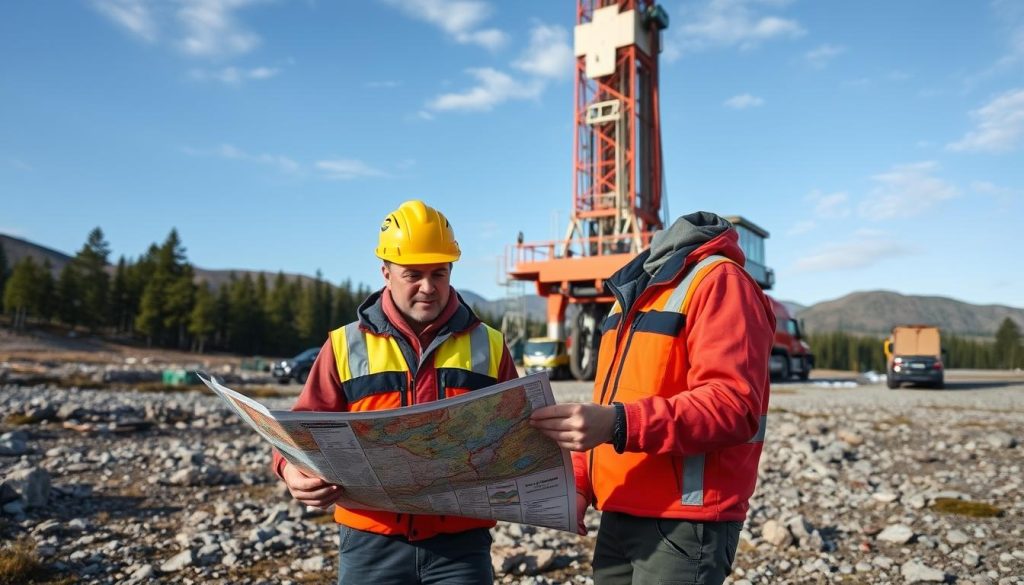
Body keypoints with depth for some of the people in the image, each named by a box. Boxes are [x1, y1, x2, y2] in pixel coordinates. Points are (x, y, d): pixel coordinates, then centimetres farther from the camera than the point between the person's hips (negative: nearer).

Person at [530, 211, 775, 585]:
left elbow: (733, 406, -22)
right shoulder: (633, 292, 16)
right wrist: (578, 482, 10)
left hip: (683, 523, -8)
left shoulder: (720, 281, -11)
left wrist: (620, 424, -32)